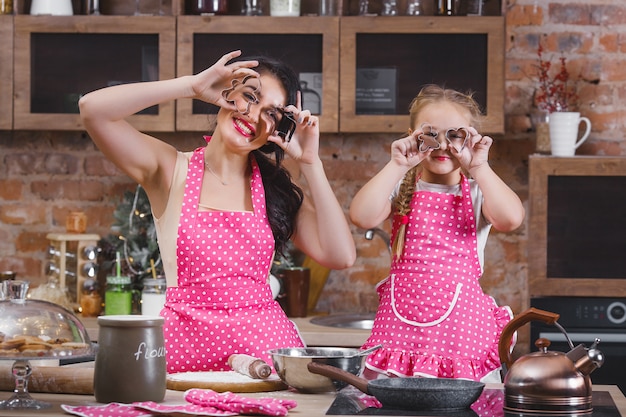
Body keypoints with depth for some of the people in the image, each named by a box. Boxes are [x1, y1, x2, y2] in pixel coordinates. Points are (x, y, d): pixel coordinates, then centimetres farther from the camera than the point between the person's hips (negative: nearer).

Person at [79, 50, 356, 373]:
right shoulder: (171, 170, 5)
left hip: (265, 342, 2)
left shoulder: (277, 187, 13)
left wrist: (310, 162, 2)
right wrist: (194, 85, -6)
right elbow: (93, 109, -9)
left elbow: (340, 256, 1)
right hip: (188, 345, -2)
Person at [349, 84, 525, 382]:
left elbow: (510, 219, -17)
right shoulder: (403, 189, 7)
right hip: (401, 320, 1)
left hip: (461, 322, -1)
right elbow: (362, 217, -13)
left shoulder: (477, 192, 5)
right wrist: (397, 166, -12)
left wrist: (479, 168, -16)